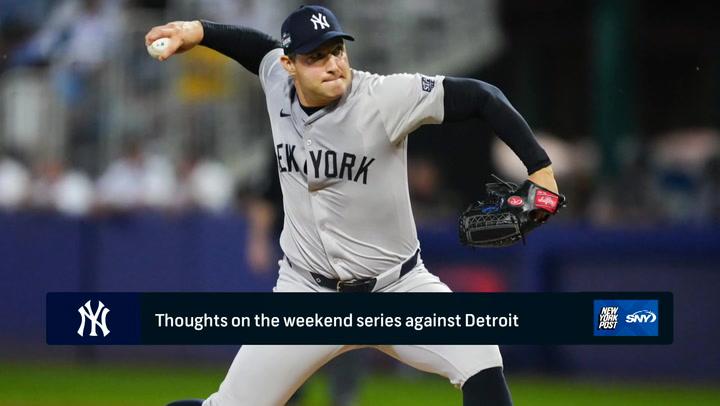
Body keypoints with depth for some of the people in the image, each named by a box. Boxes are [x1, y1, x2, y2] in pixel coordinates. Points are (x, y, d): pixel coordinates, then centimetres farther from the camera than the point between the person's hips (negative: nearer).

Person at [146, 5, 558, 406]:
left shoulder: (382, 97, -21)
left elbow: (480, 96, -19)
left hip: (398, 288, -3)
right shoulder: (279, 86, -5)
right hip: (308, 293, 3)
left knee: (480, 359, -24)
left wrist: (539, 165, -23)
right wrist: (199, 32, 9)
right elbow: (260, 47, 20)